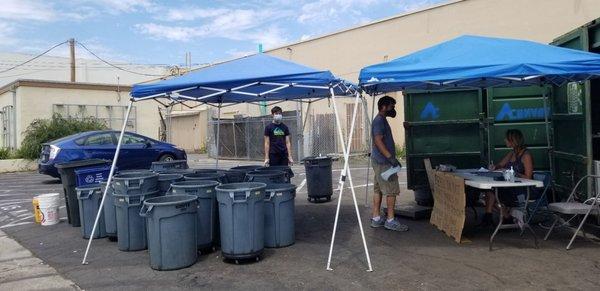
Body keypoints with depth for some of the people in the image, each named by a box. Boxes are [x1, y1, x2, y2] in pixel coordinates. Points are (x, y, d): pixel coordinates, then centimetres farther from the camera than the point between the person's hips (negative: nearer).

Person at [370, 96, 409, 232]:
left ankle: (376, 218, 15)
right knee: (392, 190, -6)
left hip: (380, 161, 10)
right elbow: (378, 141, -24)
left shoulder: (381, 120, 18)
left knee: (378, 190, 11)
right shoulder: (379, 121, -14)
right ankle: (390, 220, -2)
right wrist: (390, 157, -28)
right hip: (383, 162, -10)